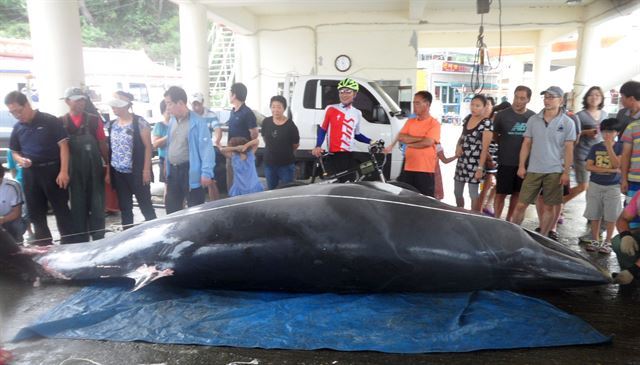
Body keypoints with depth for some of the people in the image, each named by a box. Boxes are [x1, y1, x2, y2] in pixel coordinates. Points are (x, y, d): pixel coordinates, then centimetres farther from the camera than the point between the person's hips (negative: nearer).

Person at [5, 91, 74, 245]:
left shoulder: (50, 121, -7)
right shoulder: (17, 128, 9)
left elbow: (63, 145, -9)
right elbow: (14, 151, 19)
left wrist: (64, 171, -16)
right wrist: (20, 160, -7)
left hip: (53, 170, -5)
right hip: (30, 173, 6)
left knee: (61, 209, 1)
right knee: (36, 212, 12)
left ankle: (68, 245, 11)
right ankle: (43, 245, 25)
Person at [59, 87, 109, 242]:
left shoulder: (94, 120, 2)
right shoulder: (61, 122, 2)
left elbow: (102, 145, 2)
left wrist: (109, 166, -2)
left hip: (95, 169, 0)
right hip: (74, 171, 1)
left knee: (97, 206, 4)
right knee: (78, 207, 8)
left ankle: (98, 240, 14)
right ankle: (80, 242, 17)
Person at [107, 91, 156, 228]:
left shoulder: (139, 122, -7)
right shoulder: (112, 124, 10)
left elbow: (148, 146, -9)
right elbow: (110, 148, 13)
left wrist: (146, 169, -14)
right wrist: (108, 170, 8)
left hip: (137, 172, -6)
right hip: (118, 173, 6)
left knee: (145, 206, 1)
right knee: (124, 208, 11)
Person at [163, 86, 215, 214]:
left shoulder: (197, 122, -14)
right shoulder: (172, 121, 9)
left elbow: (206, 148, -17)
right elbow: (169, 145, 15)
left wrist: (206, 172, -22)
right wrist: (167, 167, 15)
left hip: (190, 171, -7)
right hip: (173, 171, 7)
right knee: (171, 207, 17)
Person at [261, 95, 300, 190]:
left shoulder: (290, 125, -16)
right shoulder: (266, 122, -4)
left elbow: (296, 144, -4)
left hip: (286, 165, -4)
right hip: (269, 163, 4)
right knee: (271, 190, 18)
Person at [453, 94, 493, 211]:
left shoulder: (486, 123, -13)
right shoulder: (467, 118, 8)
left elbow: (485, 148, -15)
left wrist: (480, 168, -20)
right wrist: (458, 146, -1)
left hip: (474, 162, -7)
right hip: (462, 160, 7)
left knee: (473, 194, 0)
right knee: (457, 192, 14)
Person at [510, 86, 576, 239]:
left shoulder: (567, 123, 0)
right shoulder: (533, 120, 6)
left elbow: (569, 149, -1)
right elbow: (526, 144, 7)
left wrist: (566, 172, -5)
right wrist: (521, 166, 2)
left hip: (554, 172, -1)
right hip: (533, 170, 2)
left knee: (549, 207, 6)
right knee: (521, 204, 1)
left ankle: (542, 237, 17)